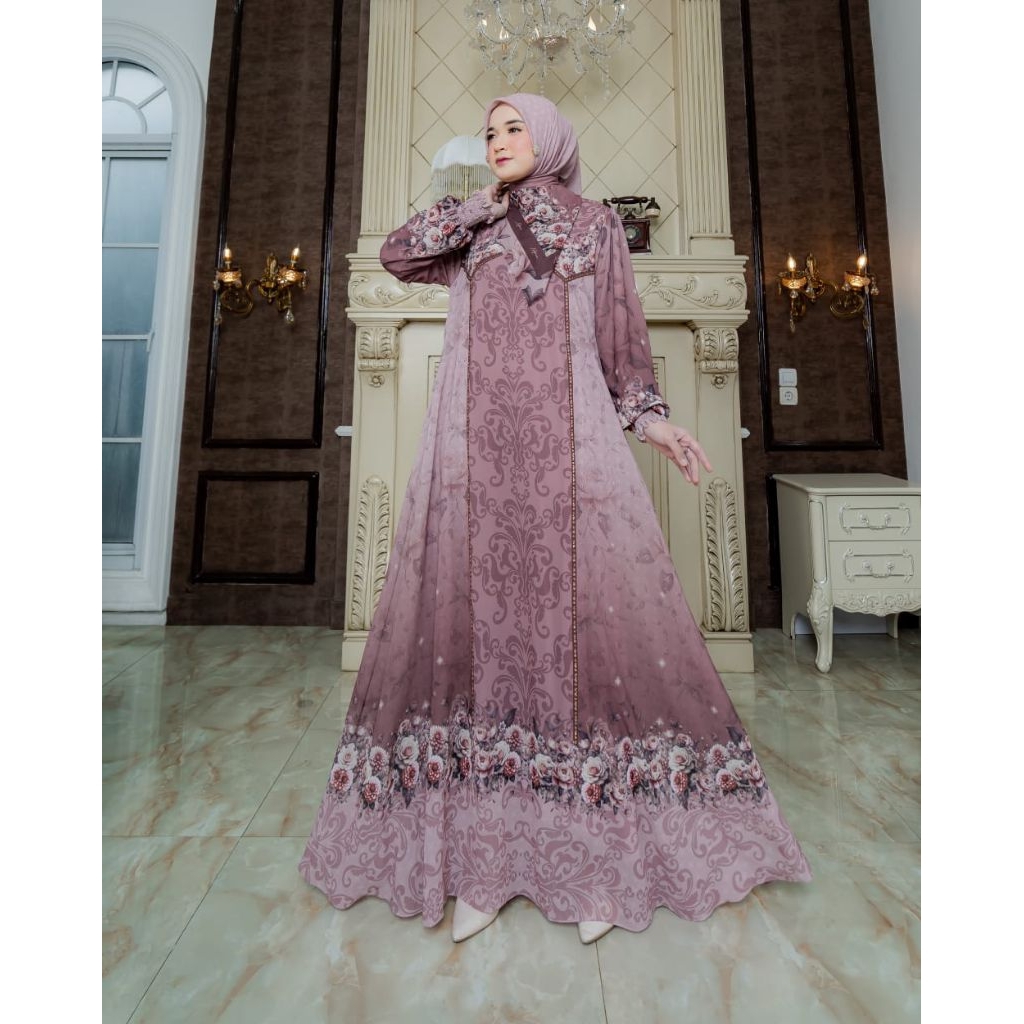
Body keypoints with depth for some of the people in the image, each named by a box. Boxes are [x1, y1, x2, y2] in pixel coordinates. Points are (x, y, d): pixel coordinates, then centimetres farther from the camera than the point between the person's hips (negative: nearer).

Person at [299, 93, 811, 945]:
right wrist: (486, 202, 13)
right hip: (474, 449, 2)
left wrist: (649, 417, 4)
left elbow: (623, 335, 16)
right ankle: (482, 856, 11)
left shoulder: (595, 225, 22)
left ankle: (599, 850, 12)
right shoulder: (468, 228, 26)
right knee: (475, 618, -4)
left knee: (586, 619, -6)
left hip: (571, 447, -1)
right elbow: (397, 253, 8)